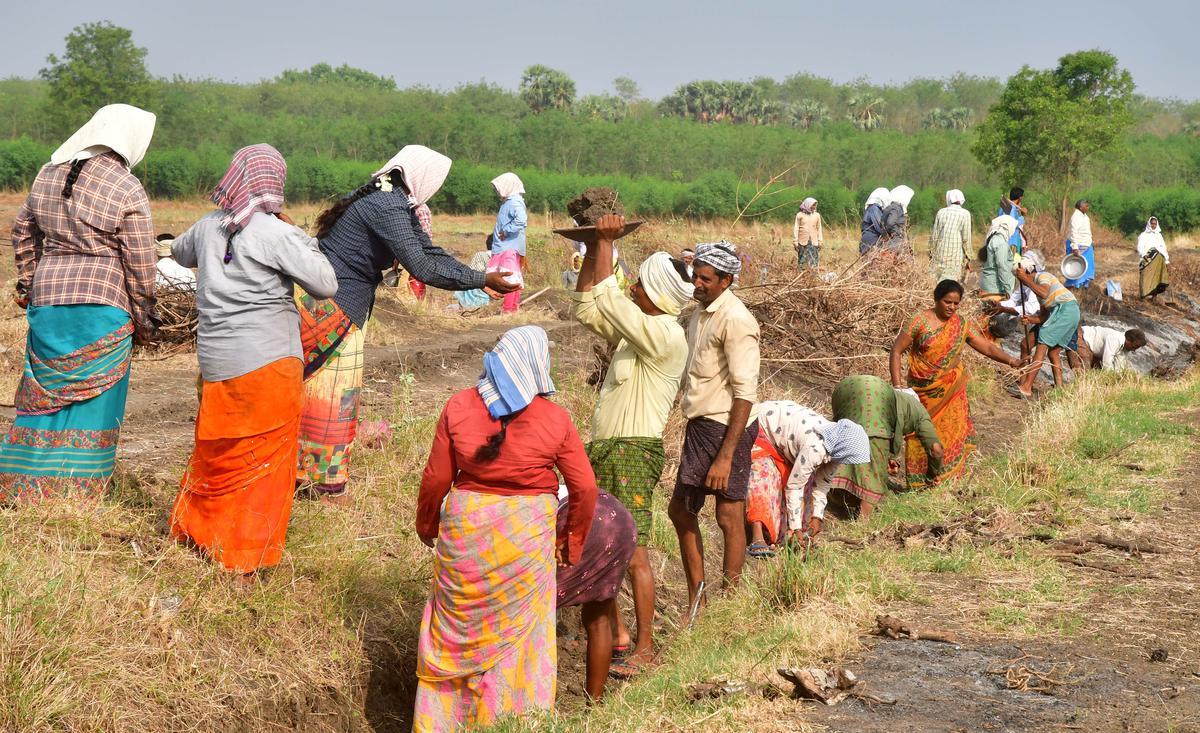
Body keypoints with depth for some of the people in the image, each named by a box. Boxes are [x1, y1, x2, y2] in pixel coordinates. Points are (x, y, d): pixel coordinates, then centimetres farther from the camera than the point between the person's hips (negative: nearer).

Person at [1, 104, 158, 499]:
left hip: (46, 299, 6)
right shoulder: (127, 191, -11)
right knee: (94, 400, 4)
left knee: (43, 392, 15)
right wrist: (144, 319, 3)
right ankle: (77, 493, 9)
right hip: (103, 304, -5)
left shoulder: (48, 173, 7)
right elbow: (140, 264, -7)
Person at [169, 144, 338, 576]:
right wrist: (302, 239, 0)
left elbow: (179, 253, 26)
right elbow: (326, 285, -10)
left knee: (216, 452, 20)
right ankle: (248, 559, 7)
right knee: (265, 459, 4)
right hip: (268, 364, -5)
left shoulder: (209, 228, 5)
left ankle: (193, 531, 32)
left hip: (216, 361, 5)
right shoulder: (278, 235, -14)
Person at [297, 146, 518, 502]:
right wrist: (482, 279, -20)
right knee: (334, 392, 0)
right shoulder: (387, 208, -22)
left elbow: (428, 251, 13)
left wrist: (481, 278, 7)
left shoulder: (395, 202, 10)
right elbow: (423, 268, -25)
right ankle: (328, 484, 10)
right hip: (331, 306, -10)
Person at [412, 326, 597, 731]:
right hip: (527, 535, -1)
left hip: (466, 529, 1)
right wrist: (572, 543, 10)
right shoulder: (555, 418, -7)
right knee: (517, 632, 12)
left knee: (457, 628, 15)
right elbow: (584, 489, -4)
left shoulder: (458, 407, -6)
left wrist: (426, 525, 14)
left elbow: (436, 479, -2)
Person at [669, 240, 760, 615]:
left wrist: (726, 456, -24)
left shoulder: (735, 320, -17)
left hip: (725, 428, -10)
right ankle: (695, 602, 25)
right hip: (700, 425, 10)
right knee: (680, 511, 15)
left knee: (729, 517, 0)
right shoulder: (701, 312, 12)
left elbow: (745, 393, -21)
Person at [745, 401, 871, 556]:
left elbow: (822, 481, -1)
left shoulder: (834, 445, -13)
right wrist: (796, 527, -22)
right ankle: (757, 540, -34)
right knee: (762, 479, -25)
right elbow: (793, 486, -29)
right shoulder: (814, 449, -38)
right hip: (759, 430, -9)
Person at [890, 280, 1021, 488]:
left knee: (951, 433, 0)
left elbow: (988, 347, 0)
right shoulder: (920, 321, -9)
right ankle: (920, 482, 12)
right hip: (924, 391, -3)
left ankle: (949, 479, 9)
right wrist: (897, 382, -15)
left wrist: (1011, 360, -17)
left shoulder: (962, 325, 2)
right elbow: (897, 350, -7)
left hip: (952, 392, 3)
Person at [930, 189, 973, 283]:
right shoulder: (965, 214, -3)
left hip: (940, 254, 3)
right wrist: (968, 258, 4)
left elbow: (934, 236, 7)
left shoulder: (941, 212, 5)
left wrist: (931, 253, 18)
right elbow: (966, 238, -4)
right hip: (955, 255, -3)